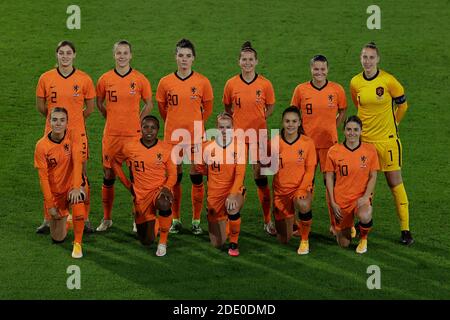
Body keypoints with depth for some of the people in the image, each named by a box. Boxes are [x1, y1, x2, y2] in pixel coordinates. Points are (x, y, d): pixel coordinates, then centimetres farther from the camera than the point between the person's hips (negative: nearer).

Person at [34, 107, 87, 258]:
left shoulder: (73, 137, -13)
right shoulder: (42, 145, -14)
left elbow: (77, 162, -22)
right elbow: (43, 177, -11)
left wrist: (76, 187, -34)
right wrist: (50, 205, -11)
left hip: (73, 184, -1)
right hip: (55, 191, 1)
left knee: (77, 201, -38)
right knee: (58, 238, 5)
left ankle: (78, 243, -19)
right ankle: (65, 218, 42)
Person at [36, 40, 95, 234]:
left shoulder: (84, 79, -3)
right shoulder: (46, 78, -1)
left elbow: (90, 107, 6)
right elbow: (40, 106, 9)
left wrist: (73, 120, 11)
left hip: (77, 134, -1)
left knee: (81, 177, 3)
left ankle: (85, 220, 13)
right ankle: (48, 220, 17)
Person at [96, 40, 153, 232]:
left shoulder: (140, 79, -1)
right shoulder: (105, 79, 2)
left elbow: (148, 104, 10)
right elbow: (99, 103, 16)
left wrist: (137, 122, 3)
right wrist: (113, 119, 9)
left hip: (133, 135, -1)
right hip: (111, 135, 1)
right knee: (108, 176, 7)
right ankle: (107, 218, 18)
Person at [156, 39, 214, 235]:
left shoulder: (202, 82, -2)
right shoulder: (165, 82, 0)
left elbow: (208, 109, 9)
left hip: (195, 137, -1)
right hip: (172, 136, 1)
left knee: (197, 178, 1)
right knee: (174, 178, 8)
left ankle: (196, 221, 11)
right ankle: (176, 220, 18)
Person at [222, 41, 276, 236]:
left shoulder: (265, 84, -3)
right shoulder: (231, 84, -2)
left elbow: (270, 107, 10)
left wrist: (259, 120, -2)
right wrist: (239, 121, -2)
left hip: (259, 136, -1)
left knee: (261, 178, 2)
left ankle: (268, 221, 10)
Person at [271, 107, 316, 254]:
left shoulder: (307, 142, -6)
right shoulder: (275, 142, -4)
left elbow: (310, 170, -7)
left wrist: (302, 189, -20)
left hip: (301, 188, -2)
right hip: (281, 191, 2)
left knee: (303, 205, -41)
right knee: (284, 240, 6)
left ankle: (304, 239, -13)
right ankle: (291, 223, 45)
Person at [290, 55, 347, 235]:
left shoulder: (337, 90, -2)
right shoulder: (301, 89, -1)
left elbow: (342, 111, 13)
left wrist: (332, 128, 4)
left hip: (329, 143, 0)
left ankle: (334, 224, 11)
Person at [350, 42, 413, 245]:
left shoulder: (388, 80, -11)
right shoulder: (355, 82, 0)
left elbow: (402, 105, 4)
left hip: (387, 139, -3)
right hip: (364, 139, 4)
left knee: (395, 182, -2)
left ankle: (405, 229, 2)